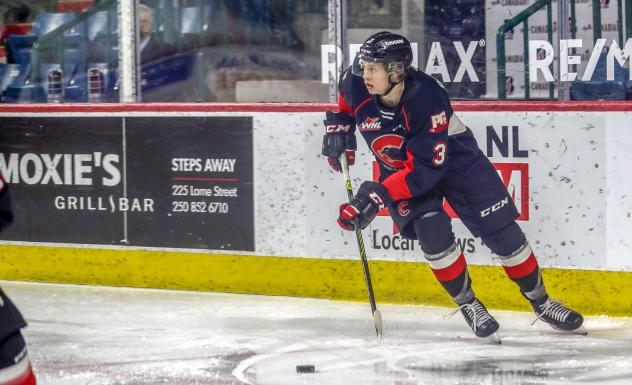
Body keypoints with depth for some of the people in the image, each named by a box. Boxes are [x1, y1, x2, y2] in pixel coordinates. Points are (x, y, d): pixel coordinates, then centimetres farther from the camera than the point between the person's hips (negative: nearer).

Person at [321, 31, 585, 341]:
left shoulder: (428, 97, -37)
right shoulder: (356, 86, -22)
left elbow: (426, 169, -38)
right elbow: (342, 96, 8)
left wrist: (376, 196, -42)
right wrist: (338, 125, -6)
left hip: (454, 157, -3)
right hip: (400, 167, 3)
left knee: (502, 231, -3)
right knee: (431, 231, -20)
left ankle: (541, 301, 17)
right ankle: (468, 305, 0)